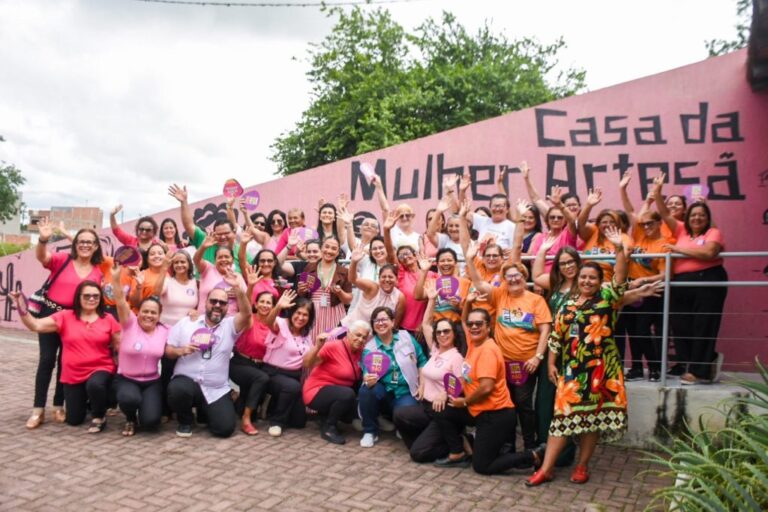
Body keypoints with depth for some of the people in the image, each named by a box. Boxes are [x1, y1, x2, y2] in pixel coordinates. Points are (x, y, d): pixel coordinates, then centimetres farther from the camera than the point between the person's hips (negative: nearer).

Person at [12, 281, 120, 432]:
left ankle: (99, 416, -7)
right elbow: (35, 325, -11)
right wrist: (21, 307, -25)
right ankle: (86, 403, 44)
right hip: (73, 374, 2)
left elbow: (120, 347, 2)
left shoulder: (108, 319, -3)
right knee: (74, 420, 7)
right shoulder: (65, 317, -2)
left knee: (95, 385, -39)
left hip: (101, 369, -2)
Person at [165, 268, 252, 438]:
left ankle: (204, 412, 24)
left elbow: (246, 313, -18)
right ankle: (185, 421, -1)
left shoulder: (230, 325, 3)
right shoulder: (186, 323, 6)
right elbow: (168, 350, 9)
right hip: (186, 380, 0)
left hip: (217, 389, 1)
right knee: (177, 389, -37)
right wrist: (181, 350, -14)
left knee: (225, 428, -13)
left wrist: (236, 287, -29)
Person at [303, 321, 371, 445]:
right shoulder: (333, 346, -20)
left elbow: (358, 378, 12)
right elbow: (306, 364, -25)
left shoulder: (359, 352, 0)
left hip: (338, 393, 8)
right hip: (318, 391, -8)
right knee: (347, 394, -31)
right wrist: (318, 346, -39)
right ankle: (328, 427, -10)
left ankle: (327, 415, 16)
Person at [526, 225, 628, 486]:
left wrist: (619, 248, -27)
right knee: (563, 414, 2)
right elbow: (556, 336, 11)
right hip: (571, 368, 2)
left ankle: (582, 466, 22)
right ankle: (546, 468, 5)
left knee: (592, 417, 6)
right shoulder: (568, 305, 8)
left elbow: (620, 278, -16)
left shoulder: (607, 298, 1)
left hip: (599, 368, -2)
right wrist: (551, 363, 7)